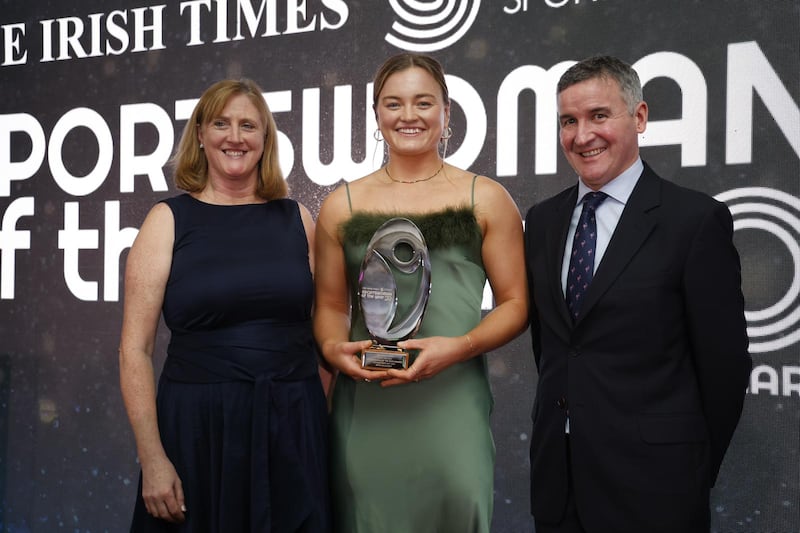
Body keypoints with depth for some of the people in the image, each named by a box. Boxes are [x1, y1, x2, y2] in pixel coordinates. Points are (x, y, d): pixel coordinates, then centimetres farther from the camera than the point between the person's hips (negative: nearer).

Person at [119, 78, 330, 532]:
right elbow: (136, 349, -5)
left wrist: (326, 424, 3)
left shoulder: (296, 218, 6)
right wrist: (152, 459, -11)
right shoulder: (169, 220, -1)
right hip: (200, 427, -2)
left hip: (293, 427, 2)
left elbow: (322, 330, 11)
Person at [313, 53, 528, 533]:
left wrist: (459, 347, -13)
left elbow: (515, 304, 4)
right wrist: (333, 346, -6)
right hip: (364, 406, 2)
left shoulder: (486, 199, 4)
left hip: (452, 400, -1)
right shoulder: (342, 206, 9)